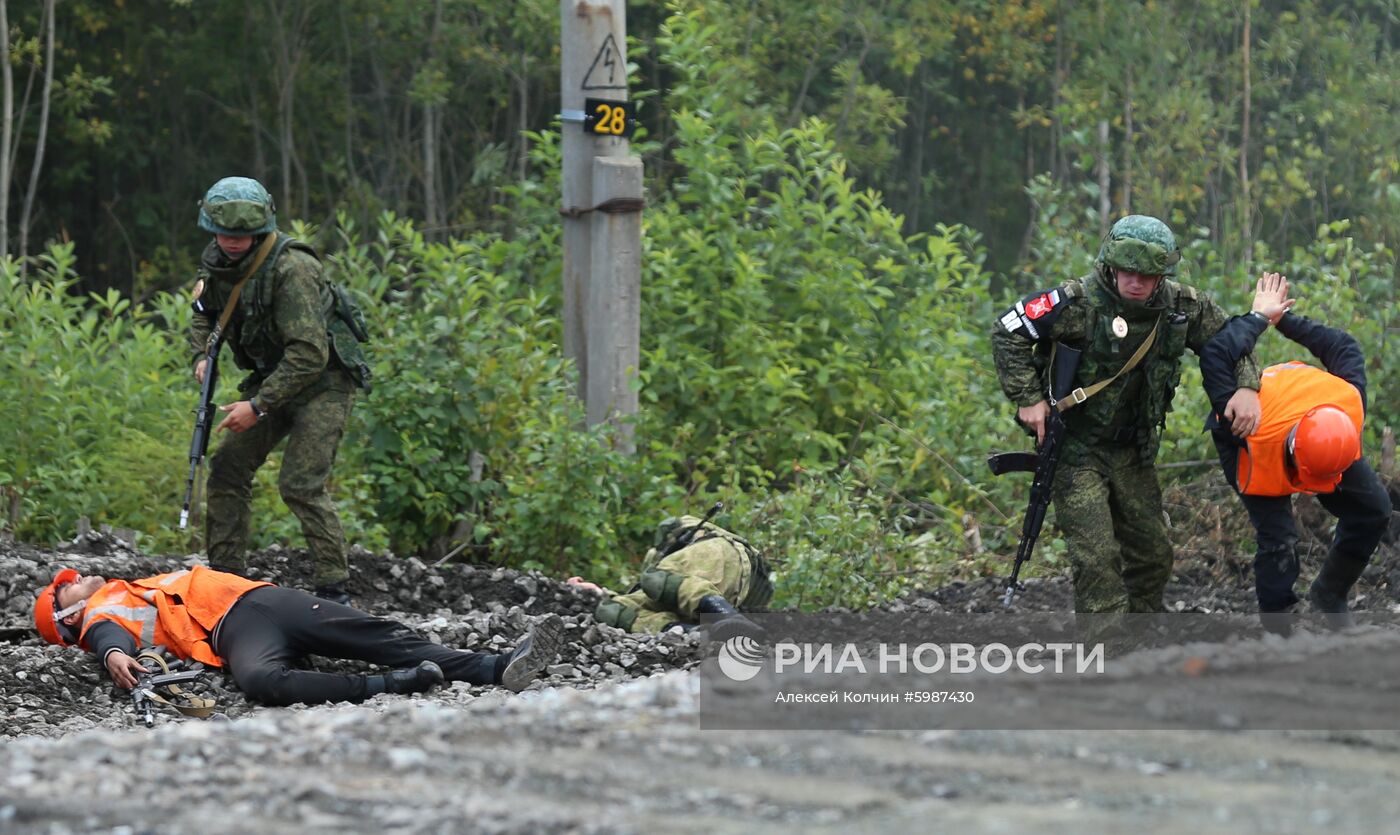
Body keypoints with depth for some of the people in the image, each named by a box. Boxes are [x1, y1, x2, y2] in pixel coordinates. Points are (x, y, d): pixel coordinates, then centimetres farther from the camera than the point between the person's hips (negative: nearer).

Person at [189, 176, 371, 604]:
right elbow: (204, 311, 20)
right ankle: (224, 577, 13)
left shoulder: (292, 269, -28)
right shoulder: (217, 260, -2)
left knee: (300, 484, -17)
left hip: (324, 381, -8)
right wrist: (202, 354, -1)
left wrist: (258, 405, -29)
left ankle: (335, 592, -12)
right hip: (272, 377, 8)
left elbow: (309, 354, -31)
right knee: (228, 467, 4)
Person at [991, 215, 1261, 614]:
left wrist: (1245, 387, -8)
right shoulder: (1079, 302, -21)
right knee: (1097, 558, -15)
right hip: (1075, 450, -6)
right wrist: (1028, 398, -17)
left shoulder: (1181, 307, -6)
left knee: (1153, 554, 12)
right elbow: (1007, 332, -15)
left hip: (1132, 452, 6)